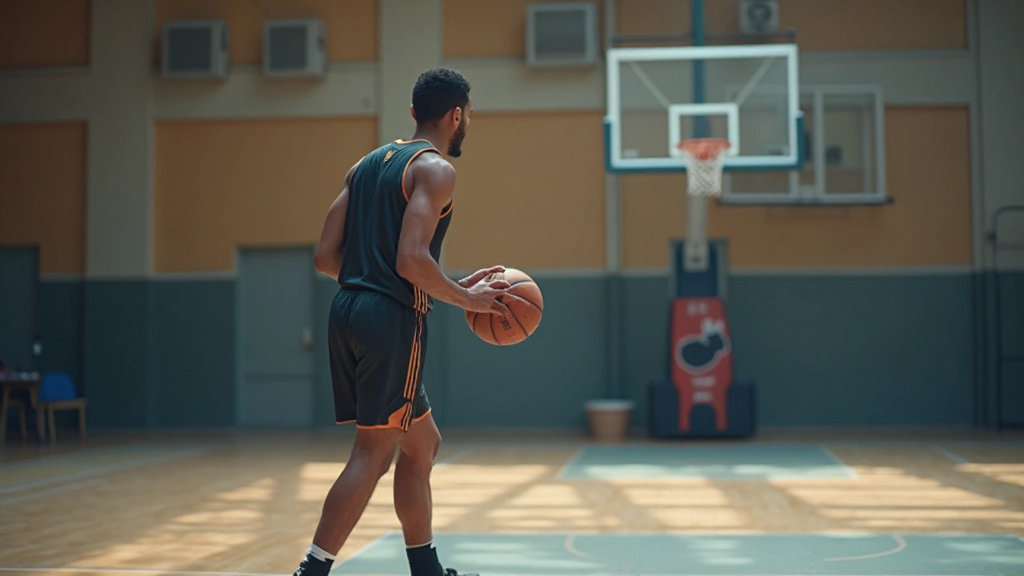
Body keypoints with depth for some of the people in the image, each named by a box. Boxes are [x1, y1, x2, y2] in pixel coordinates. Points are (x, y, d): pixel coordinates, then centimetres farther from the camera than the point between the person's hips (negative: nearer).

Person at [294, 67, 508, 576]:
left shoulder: (366, 165, 18)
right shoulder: (435, 169, -6)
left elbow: (326, 257, 12)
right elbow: (412, 260, -19)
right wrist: (466, 297, -6)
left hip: (348, 311, 9)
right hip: (392, 320, -9)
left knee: (422, 443, 18)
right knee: (373, 453, -6)